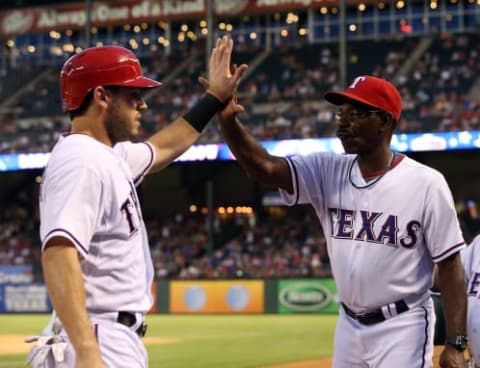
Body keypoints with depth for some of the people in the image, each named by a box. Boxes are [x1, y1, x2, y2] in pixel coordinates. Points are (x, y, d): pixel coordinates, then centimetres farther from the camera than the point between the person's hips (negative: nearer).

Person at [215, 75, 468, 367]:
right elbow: (264, 167, -13)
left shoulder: (425, 183, -11)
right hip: (348, 328, 5)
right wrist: (228, 119, -31)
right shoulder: (328, 173, 1)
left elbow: (450, 264, -9)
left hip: (402, 329, -5)